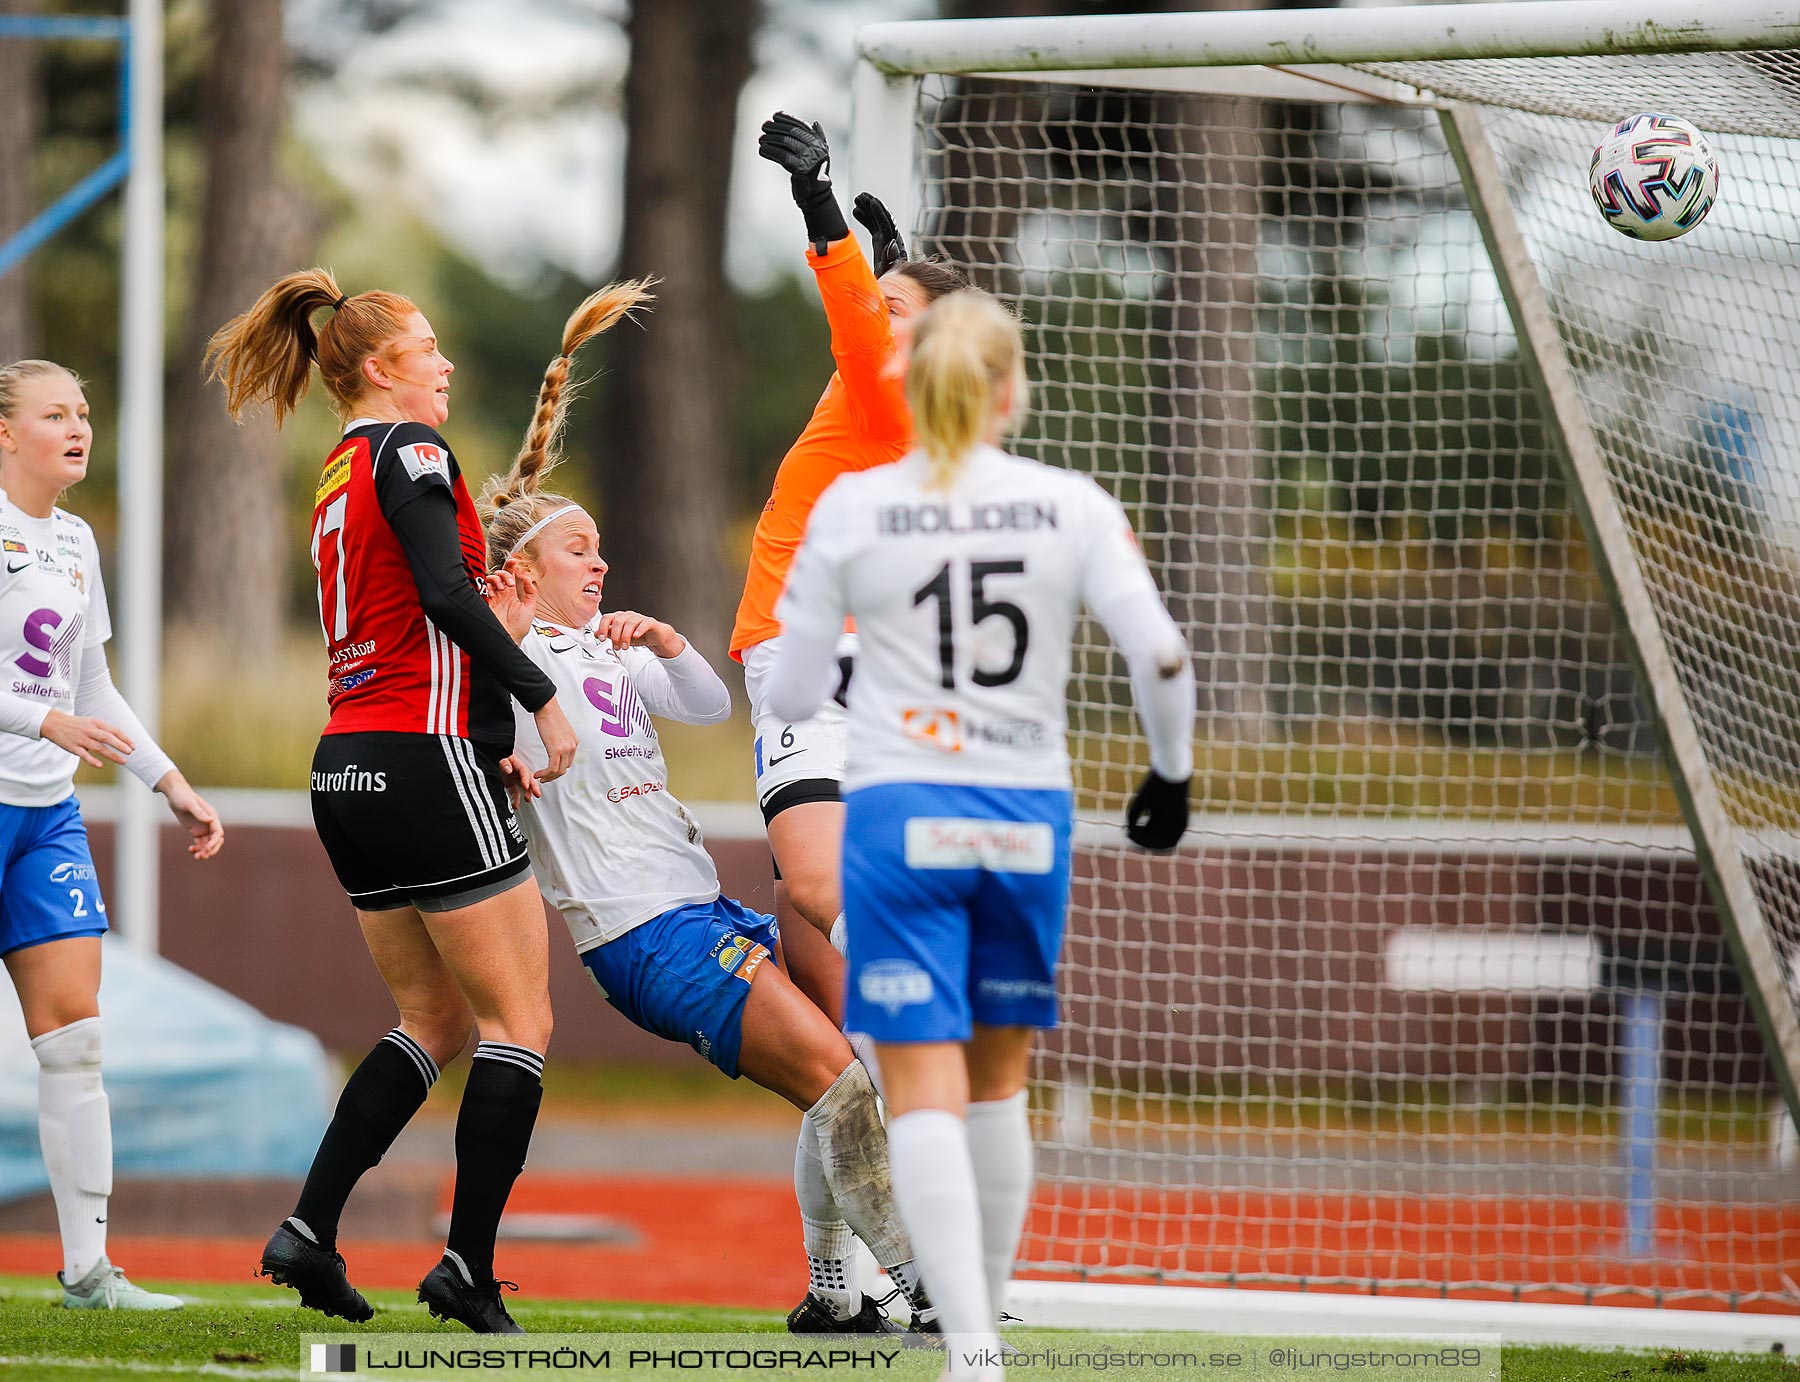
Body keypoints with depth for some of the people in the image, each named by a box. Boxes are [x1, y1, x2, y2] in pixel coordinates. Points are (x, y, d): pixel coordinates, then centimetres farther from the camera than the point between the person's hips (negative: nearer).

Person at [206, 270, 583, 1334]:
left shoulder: (341, 478, 20)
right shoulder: (407, 449, -7)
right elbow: (447, 592, -19)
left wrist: (489, 748, 17)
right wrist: (543, 698, -13)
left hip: (350, 768, 9)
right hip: (426, 761, -9)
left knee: (434, 1020, 15)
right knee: (518, 1023, -3)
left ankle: (311, 1233, 5)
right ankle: (470, 1270, -6)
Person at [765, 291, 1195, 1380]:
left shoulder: (852, 507, -2)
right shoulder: (1074, 505, 0)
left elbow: (792, 693, 2)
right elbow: (1160, 654, -7)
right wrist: (1171, 773, 10)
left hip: (900, 813, -2)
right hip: (1027, 817, 2)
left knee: (925, 1090, -5)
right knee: (999, 1083, 18)